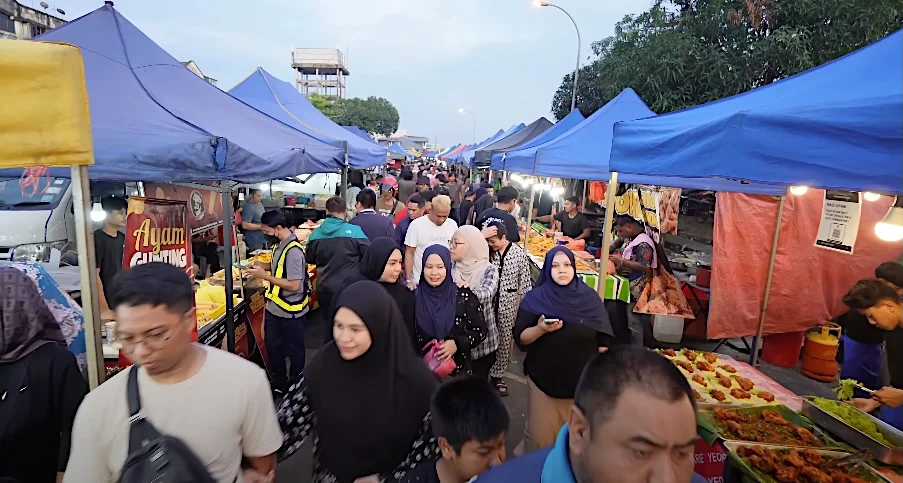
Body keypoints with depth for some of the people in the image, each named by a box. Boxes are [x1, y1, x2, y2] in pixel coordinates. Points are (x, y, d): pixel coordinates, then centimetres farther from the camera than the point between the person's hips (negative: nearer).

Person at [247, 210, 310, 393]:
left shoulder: (293, 251, -26)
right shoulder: (281, 244, 1)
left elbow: (294, 285, -27)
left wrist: (265, 276, -24)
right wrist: (262, 265, -1)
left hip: (290, 312, -9)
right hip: (274, 308, 9)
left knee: (294, 351, 12)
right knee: (273, 347, 22)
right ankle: (279, 383, 40)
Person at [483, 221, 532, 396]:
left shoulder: (520, 254, -9)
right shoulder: (487, 251, -5)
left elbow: (525, 282, -4)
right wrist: (480, 236, -27)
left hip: (508, 304, -1)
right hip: (487, 301, 1)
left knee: (505, 340, 12)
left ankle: (498, 374, 30)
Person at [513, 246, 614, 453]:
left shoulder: (590, 298, -3)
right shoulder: (535, 298, -5)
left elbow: (602, 341, 1)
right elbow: (521, 339, -6)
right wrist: (540, 329, -24)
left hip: (582, 380, 1)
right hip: (542, 378, -1)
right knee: (540, 435, 4)